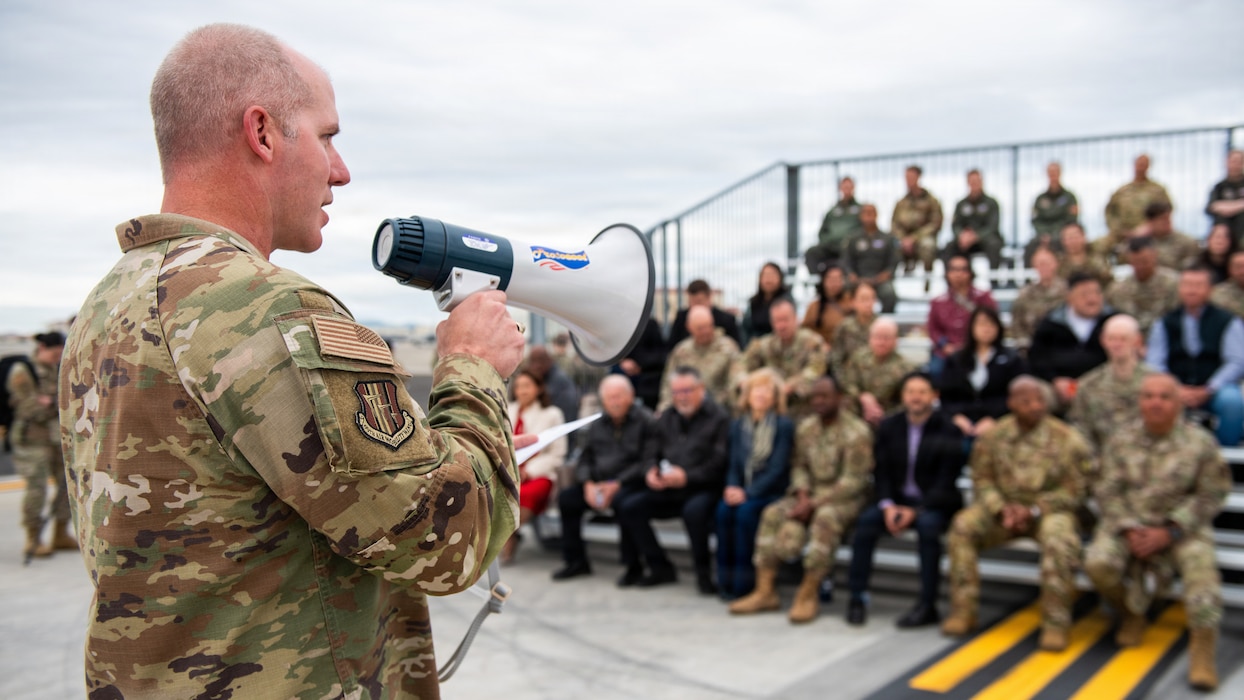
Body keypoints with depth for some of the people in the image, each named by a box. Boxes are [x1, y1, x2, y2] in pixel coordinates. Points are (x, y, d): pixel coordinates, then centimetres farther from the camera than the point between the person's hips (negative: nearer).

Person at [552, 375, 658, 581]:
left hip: (630, 483, -6)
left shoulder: (645, 421, -4)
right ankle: (575, 562, -3)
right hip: (598, 483, 6)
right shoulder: (596, 425, 15)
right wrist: (588, 484, -6)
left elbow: (648, 462, -12)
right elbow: (584, 459, 15)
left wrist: (617, 485, -19)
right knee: (566, 497, -13)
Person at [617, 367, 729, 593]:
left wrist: (687, 476, -20)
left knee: (694, 510, -37)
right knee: (628, 506, -12)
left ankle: (703, 572, -13)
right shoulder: (666, 419, 18)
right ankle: (660, 568, 0)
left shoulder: (719, 418, -3)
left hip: (704, 488, -6)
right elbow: (654, 455, 20)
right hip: (667, 490, 6)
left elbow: (719, 464, -12)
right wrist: (651, 472, -3)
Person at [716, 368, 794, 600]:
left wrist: (748, 492, -20)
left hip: (772, 492, -4)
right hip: (743, 491, 4)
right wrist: (732, 487, -12)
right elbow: (734, 464, 10)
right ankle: (726, 582, -16)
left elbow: (777, 468, -12)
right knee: (723, 510, -26)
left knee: (746, 512, -31)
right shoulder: (738, 425, 11)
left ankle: (744, 584, -21)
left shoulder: (784, 426, -4)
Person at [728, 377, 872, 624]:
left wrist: (814, 503, -21)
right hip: (811, 492, 6)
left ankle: (807, 595, -31)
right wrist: (802, 494, -9)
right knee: (773, 514, -19)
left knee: (826, 518, -37)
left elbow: (853, 480, -16)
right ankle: (765, 591, -19)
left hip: (845, 496, -6)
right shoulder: (805, 427, 8)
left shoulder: (857, 432, -12)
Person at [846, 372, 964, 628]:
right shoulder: (889, 427, 6)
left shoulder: (947, 431, -6)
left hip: (936, 503, -3)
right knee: (866, 519, -25)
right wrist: (887, 505, -14)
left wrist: (916, 510, -21)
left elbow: (946, 480, -10)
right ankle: (858, 597, -18)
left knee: (928, 524, -35)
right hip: (898, 499, 3)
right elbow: (881, 471, 5)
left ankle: (927, 605, -26)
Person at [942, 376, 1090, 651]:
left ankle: (1055, 624, -24)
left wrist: (1034, 510, -17)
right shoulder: (994, 436, 2)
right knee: (963, 525, -24)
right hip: (1004, 507, 2)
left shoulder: (1066, 438, -6)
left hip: (1049, 508, -2)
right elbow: (981, 479, 4)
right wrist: (1002, 508, -16)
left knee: (1059, 541, -36)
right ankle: (963, 611, -17)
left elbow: (1073, 490, -5)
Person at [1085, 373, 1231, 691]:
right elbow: (1108, 492, 2)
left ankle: (1202, 650, -25)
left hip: (1182, 525, -1)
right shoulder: (1121, 441, 2)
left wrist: (1169, 532, -14)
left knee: (1201, 563, -31)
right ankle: (1132, 615, 7)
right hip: (1128, 522, 2)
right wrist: (1129, 529, -14)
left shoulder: (1200, 443, -4)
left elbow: (1211, 495, -4)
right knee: (1098, 563, -24)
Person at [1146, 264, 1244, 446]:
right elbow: (1155, 364, 4)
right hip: (1176, 391, 1)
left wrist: (1207, 391, -14)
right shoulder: (1164, 324, 12)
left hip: (1215, 390, -1)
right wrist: (1176, 390, -14)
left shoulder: (1228, 322, 6)